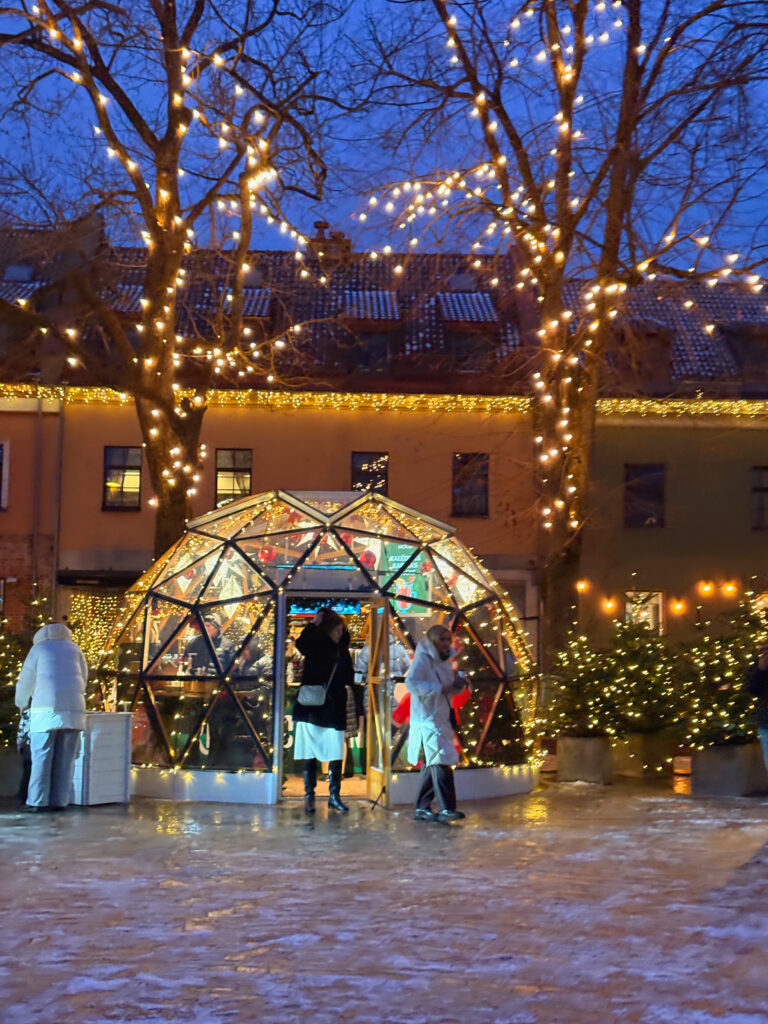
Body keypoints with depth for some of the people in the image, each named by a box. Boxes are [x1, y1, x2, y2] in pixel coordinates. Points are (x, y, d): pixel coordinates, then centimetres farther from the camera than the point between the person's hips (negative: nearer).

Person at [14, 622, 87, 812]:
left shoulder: (39, 648, 12)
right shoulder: (75, 649, 19)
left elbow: (26, 681, 16)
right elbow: (83, 679, 25)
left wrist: (21, 704, 33)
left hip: (46, 709, -3)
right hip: (74, 709, 3)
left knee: (41, 757, -1)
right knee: (65, 759, 4)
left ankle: (38, 802, -3)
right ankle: (60, 801, 3)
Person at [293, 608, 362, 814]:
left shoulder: (342, 653, 10)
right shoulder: (314, 648, 1)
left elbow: (349, 679, 13)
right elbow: (300, 644, -22)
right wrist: (314, 625, -25)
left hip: (334, 711, 3)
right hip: (311, 709, -2)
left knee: (336, 756, -2)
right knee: (310, 756, 2)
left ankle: (334, 796, 7)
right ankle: (309, 796, 9)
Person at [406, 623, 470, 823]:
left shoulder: (443, 660, 17)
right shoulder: (422, 659, -10)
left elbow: (451, 688, 26)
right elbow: (411, 682, -24)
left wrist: (459, 683, 3)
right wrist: (440, 688, -27)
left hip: (441, 720, 9)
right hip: (427, 720, -9)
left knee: (432, 765, 12)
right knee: (441, 763, -16)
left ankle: (422, 808, 19)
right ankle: (445, 809, -18)